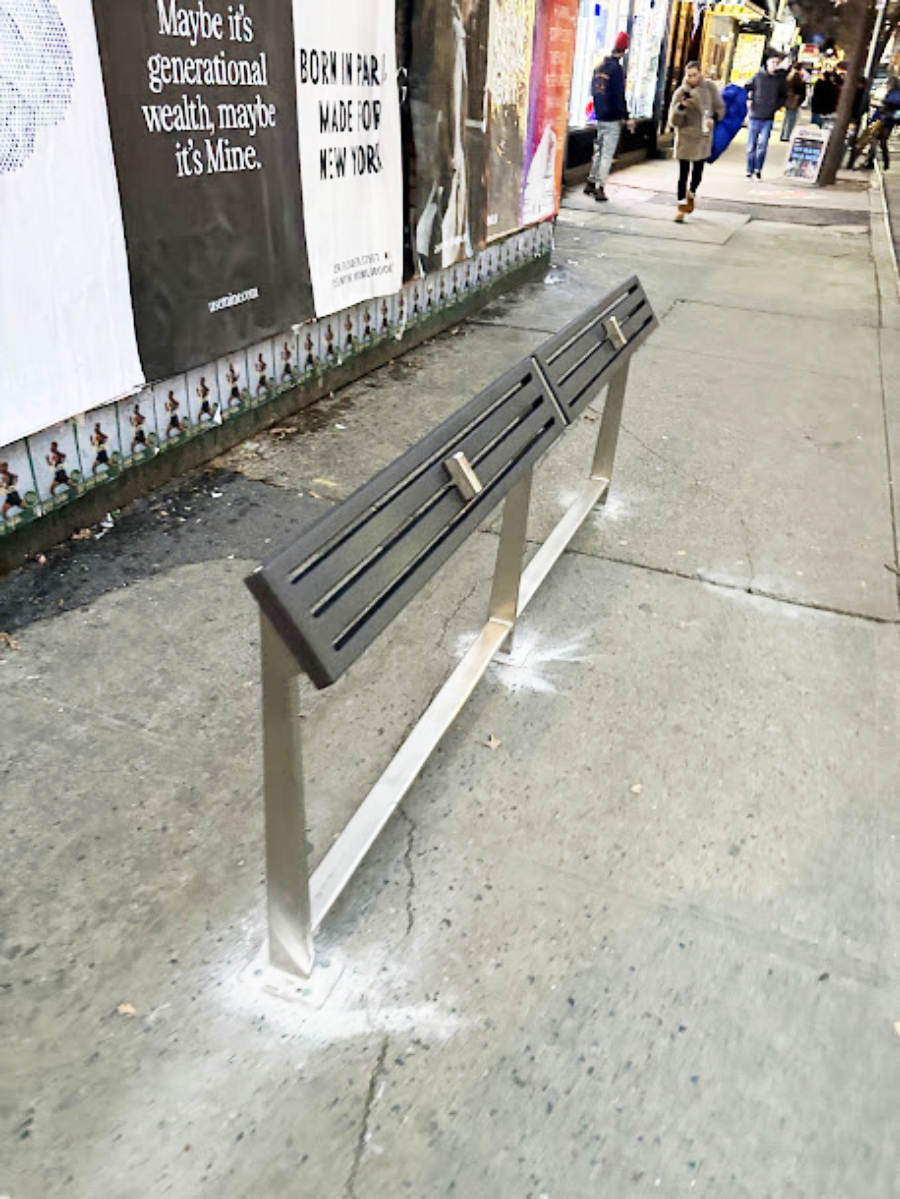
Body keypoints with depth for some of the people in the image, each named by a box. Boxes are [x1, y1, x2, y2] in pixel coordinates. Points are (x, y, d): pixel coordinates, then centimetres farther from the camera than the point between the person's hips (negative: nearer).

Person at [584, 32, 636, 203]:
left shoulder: (600, 67, 8)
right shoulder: (617, 69, -15)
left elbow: (593, 91, 16)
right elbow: (619, 96, -17)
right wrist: (626, 117, -13)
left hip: (600, 116, 7)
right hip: (613, 118, -7)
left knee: (599, 150, 18)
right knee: (608, 153, -3)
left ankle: (591, 182, 22)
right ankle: (600, 188, -4)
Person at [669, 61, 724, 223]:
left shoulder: (709, 87, -1)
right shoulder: (681, 93, -6)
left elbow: (720, 107, 9)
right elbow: (674, 121, -9)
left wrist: (714, 118, -12)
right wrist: (681, 106, -27)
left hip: (703, 137, 2)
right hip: (685, 137, -2)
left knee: (698, 170, 9)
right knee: (683, 172, -4)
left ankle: (692, 194, 39)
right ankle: (682, 206, 5)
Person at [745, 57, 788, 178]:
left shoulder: (781, 78, 5)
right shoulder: (758, 76, 2)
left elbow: (783, 96, 14)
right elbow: (747, 88, 13)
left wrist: (777, 106, -1)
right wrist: (749, 99, -2)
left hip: (768, 118, 0)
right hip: (755, 115, 0)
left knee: (763, 144, -9)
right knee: (751, 144, 4)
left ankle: (758, 168, 4)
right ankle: (750, 170, 14)